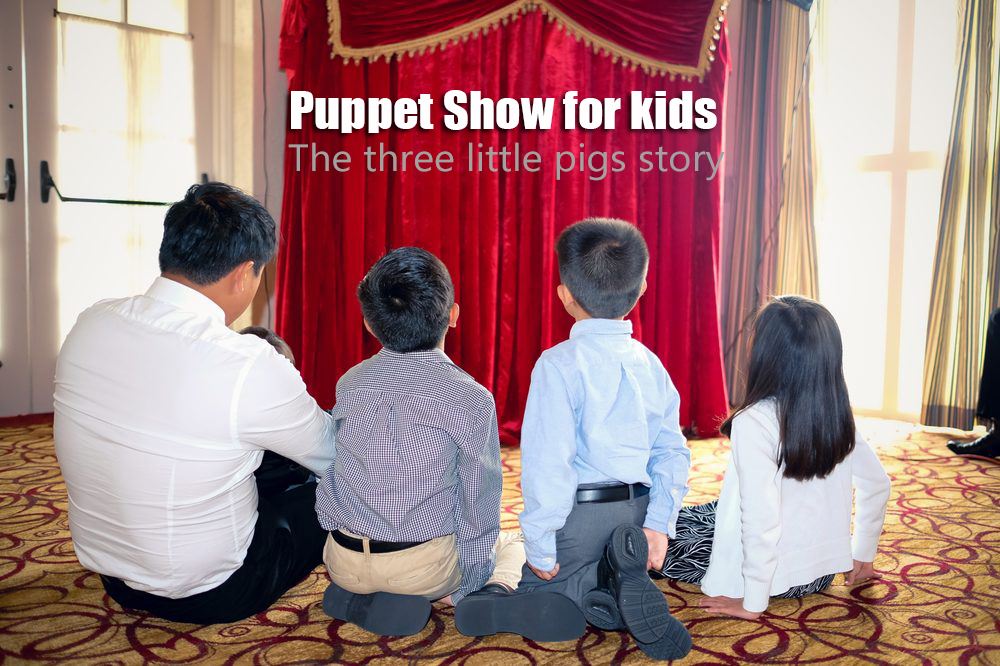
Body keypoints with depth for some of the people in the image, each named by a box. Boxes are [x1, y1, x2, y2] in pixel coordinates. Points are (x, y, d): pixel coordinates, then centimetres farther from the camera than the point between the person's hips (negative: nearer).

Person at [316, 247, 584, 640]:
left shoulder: (349, 385, -3)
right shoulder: (471, 399, -15)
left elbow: (343, 470, 7)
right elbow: (479, 501, -11)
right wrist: (466, 586, 2)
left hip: (344, 562, 3)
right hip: (426, 565, -2)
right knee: (513, 543, 25)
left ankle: (363, 600, 7)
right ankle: (494, 597, -7)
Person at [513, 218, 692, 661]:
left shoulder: (558, 364, -17)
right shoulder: (649, 363, 2)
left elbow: (548, 464, -19)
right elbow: (672, 451, 2)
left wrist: (540, 547, -11)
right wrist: (658, 523, 4)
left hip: (579, 514, -6)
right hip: (636, 511, 6)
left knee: (534, 593, 14)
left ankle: (615, 593, -12)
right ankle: (621, 568, -6)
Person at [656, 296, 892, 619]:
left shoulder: (755, 422, -25)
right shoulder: (838, 415, -6)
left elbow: (760, 519, -28)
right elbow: (877, 484, 5)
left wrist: (752, 603, -17)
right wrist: (862, 556, 17)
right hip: (822, 573, 6)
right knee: (712, 509, 27)